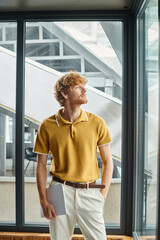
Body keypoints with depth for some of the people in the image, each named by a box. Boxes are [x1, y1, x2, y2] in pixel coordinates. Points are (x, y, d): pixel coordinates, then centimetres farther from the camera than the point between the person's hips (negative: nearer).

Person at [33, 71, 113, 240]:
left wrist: (102, 196, 0)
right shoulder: (48, 126, -3)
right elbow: (41, 166, 3)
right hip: (61, 190, 0)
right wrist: (44, 202, -2)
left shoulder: (97, 123, -1)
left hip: (90, 192, 1)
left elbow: (107, 162, 5)